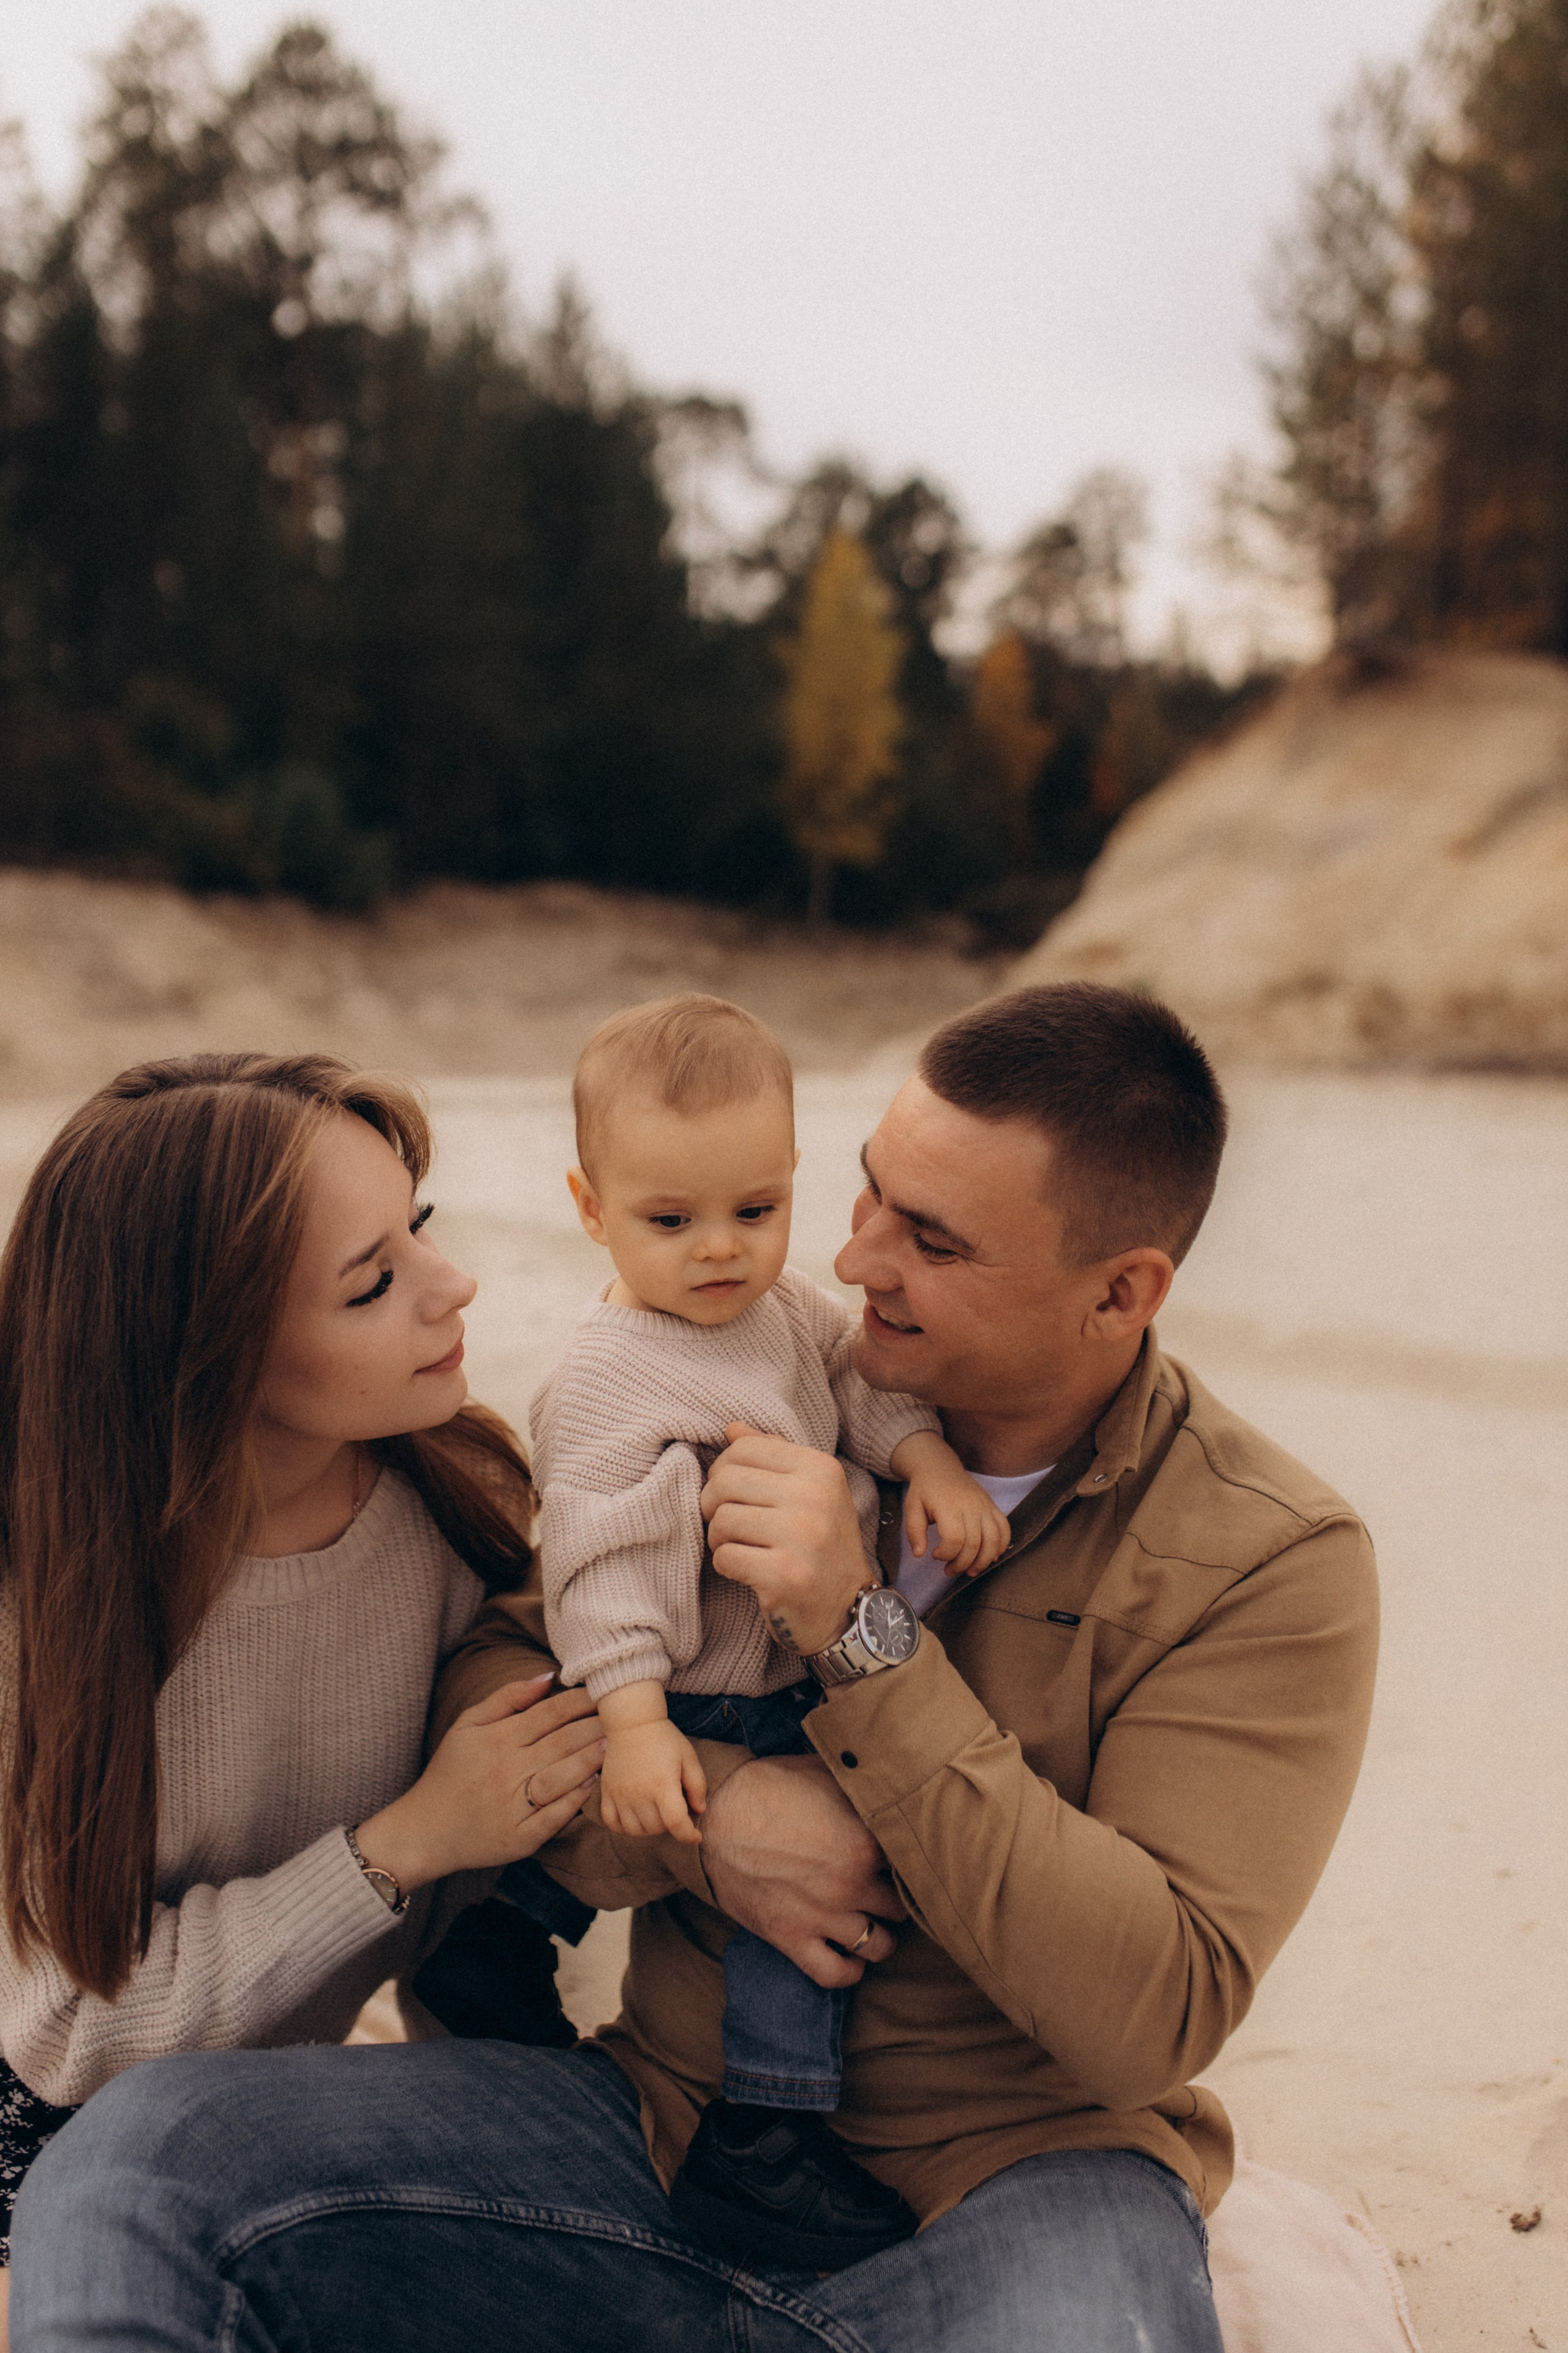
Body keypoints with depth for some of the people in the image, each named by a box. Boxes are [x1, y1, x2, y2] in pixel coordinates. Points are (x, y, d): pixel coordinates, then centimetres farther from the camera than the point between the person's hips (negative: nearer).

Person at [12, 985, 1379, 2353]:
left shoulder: (1273, 1559, -8)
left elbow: (1154, 2016, -17)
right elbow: (485, 1687, 4)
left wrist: (861, 1638, -21)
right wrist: (703, 1814, -17)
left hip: (1013, 2188, -2)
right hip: (674, 2120, 3)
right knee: (136, 2151, -20)